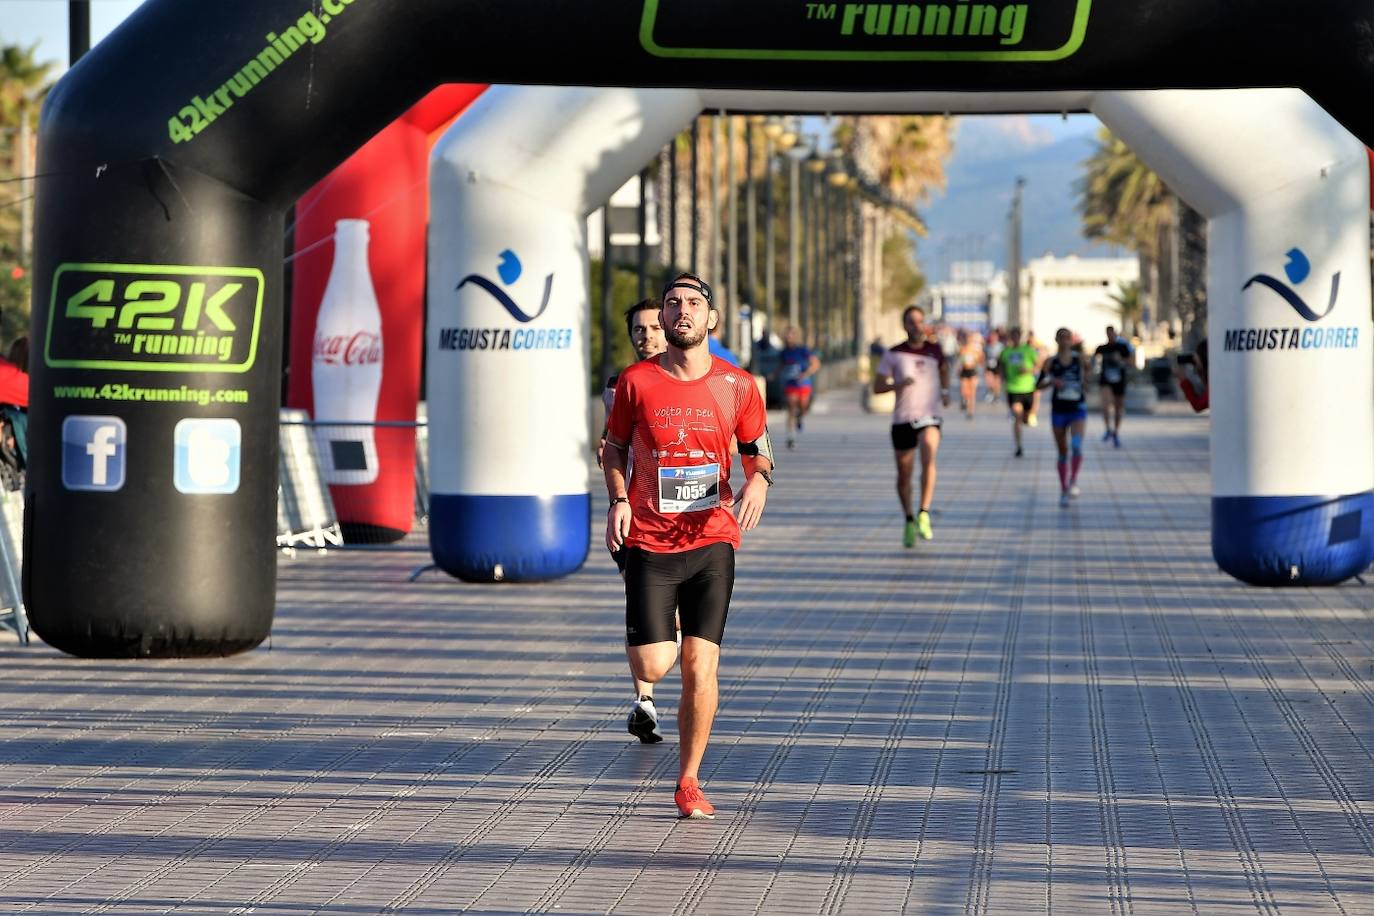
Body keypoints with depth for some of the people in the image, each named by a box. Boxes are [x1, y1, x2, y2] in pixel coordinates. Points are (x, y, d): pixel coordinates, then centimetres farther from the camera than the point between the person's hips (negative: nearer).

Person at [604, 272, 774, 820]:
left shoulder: (737, 386, 1)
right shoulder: (636, 381, -1)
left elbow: (759, 450, 12)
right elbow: (615, 446, 12)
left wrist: (758, 482, -11)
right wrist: (618, 499, -6)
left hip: (712, 542, 0)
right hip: (648, 543, 0)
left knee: (700, 666, -6)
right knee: (652, 668, -7)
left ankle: (688, 782, 9)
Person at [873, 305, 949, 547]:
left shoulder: (934, 350, 5)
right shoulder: (894, 354, -1)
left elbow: (944, 367, 28)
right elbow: (877, 387, -1)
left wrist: (945, 391, 16)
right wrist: (898, 384, -19)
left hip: (929, 417, 0)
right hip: (902, 419, 0)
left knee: (928, 456, -28)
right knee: (904, 473, 7)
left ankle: (924, 514, -25)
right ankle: (909, 521, 27)